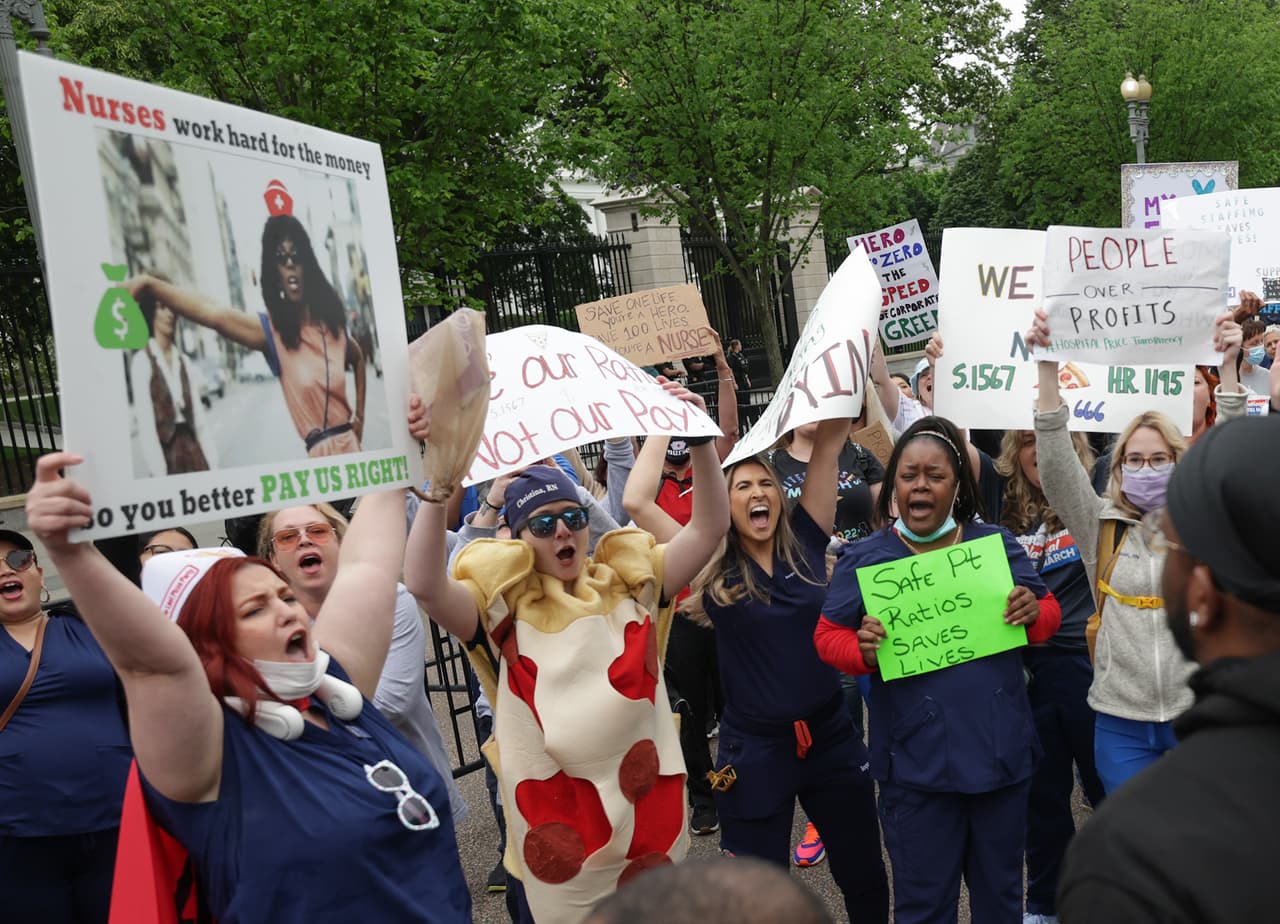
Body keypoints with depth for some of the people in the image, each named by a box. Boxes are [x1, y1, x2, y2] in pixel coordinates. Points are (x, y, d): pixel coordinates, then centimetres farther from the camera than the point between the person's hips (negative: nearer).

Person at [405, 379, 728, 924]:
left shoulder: (631, 585, 4)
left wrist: (699, 441, -15)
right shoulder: (503, 611, -6)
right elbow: (424, 586, -23)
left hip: (651, 810, 3)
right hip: (560, 830, -3)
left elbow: (708, 528, -2)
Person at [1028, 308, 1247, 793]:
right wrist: (1048, 367, -19)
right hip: (1121, 723, 0)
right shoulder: (1101, 525, 2)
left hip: (1196, 717, 0)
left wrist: (1228, 367, -20)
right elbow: (1057, 464, -9)